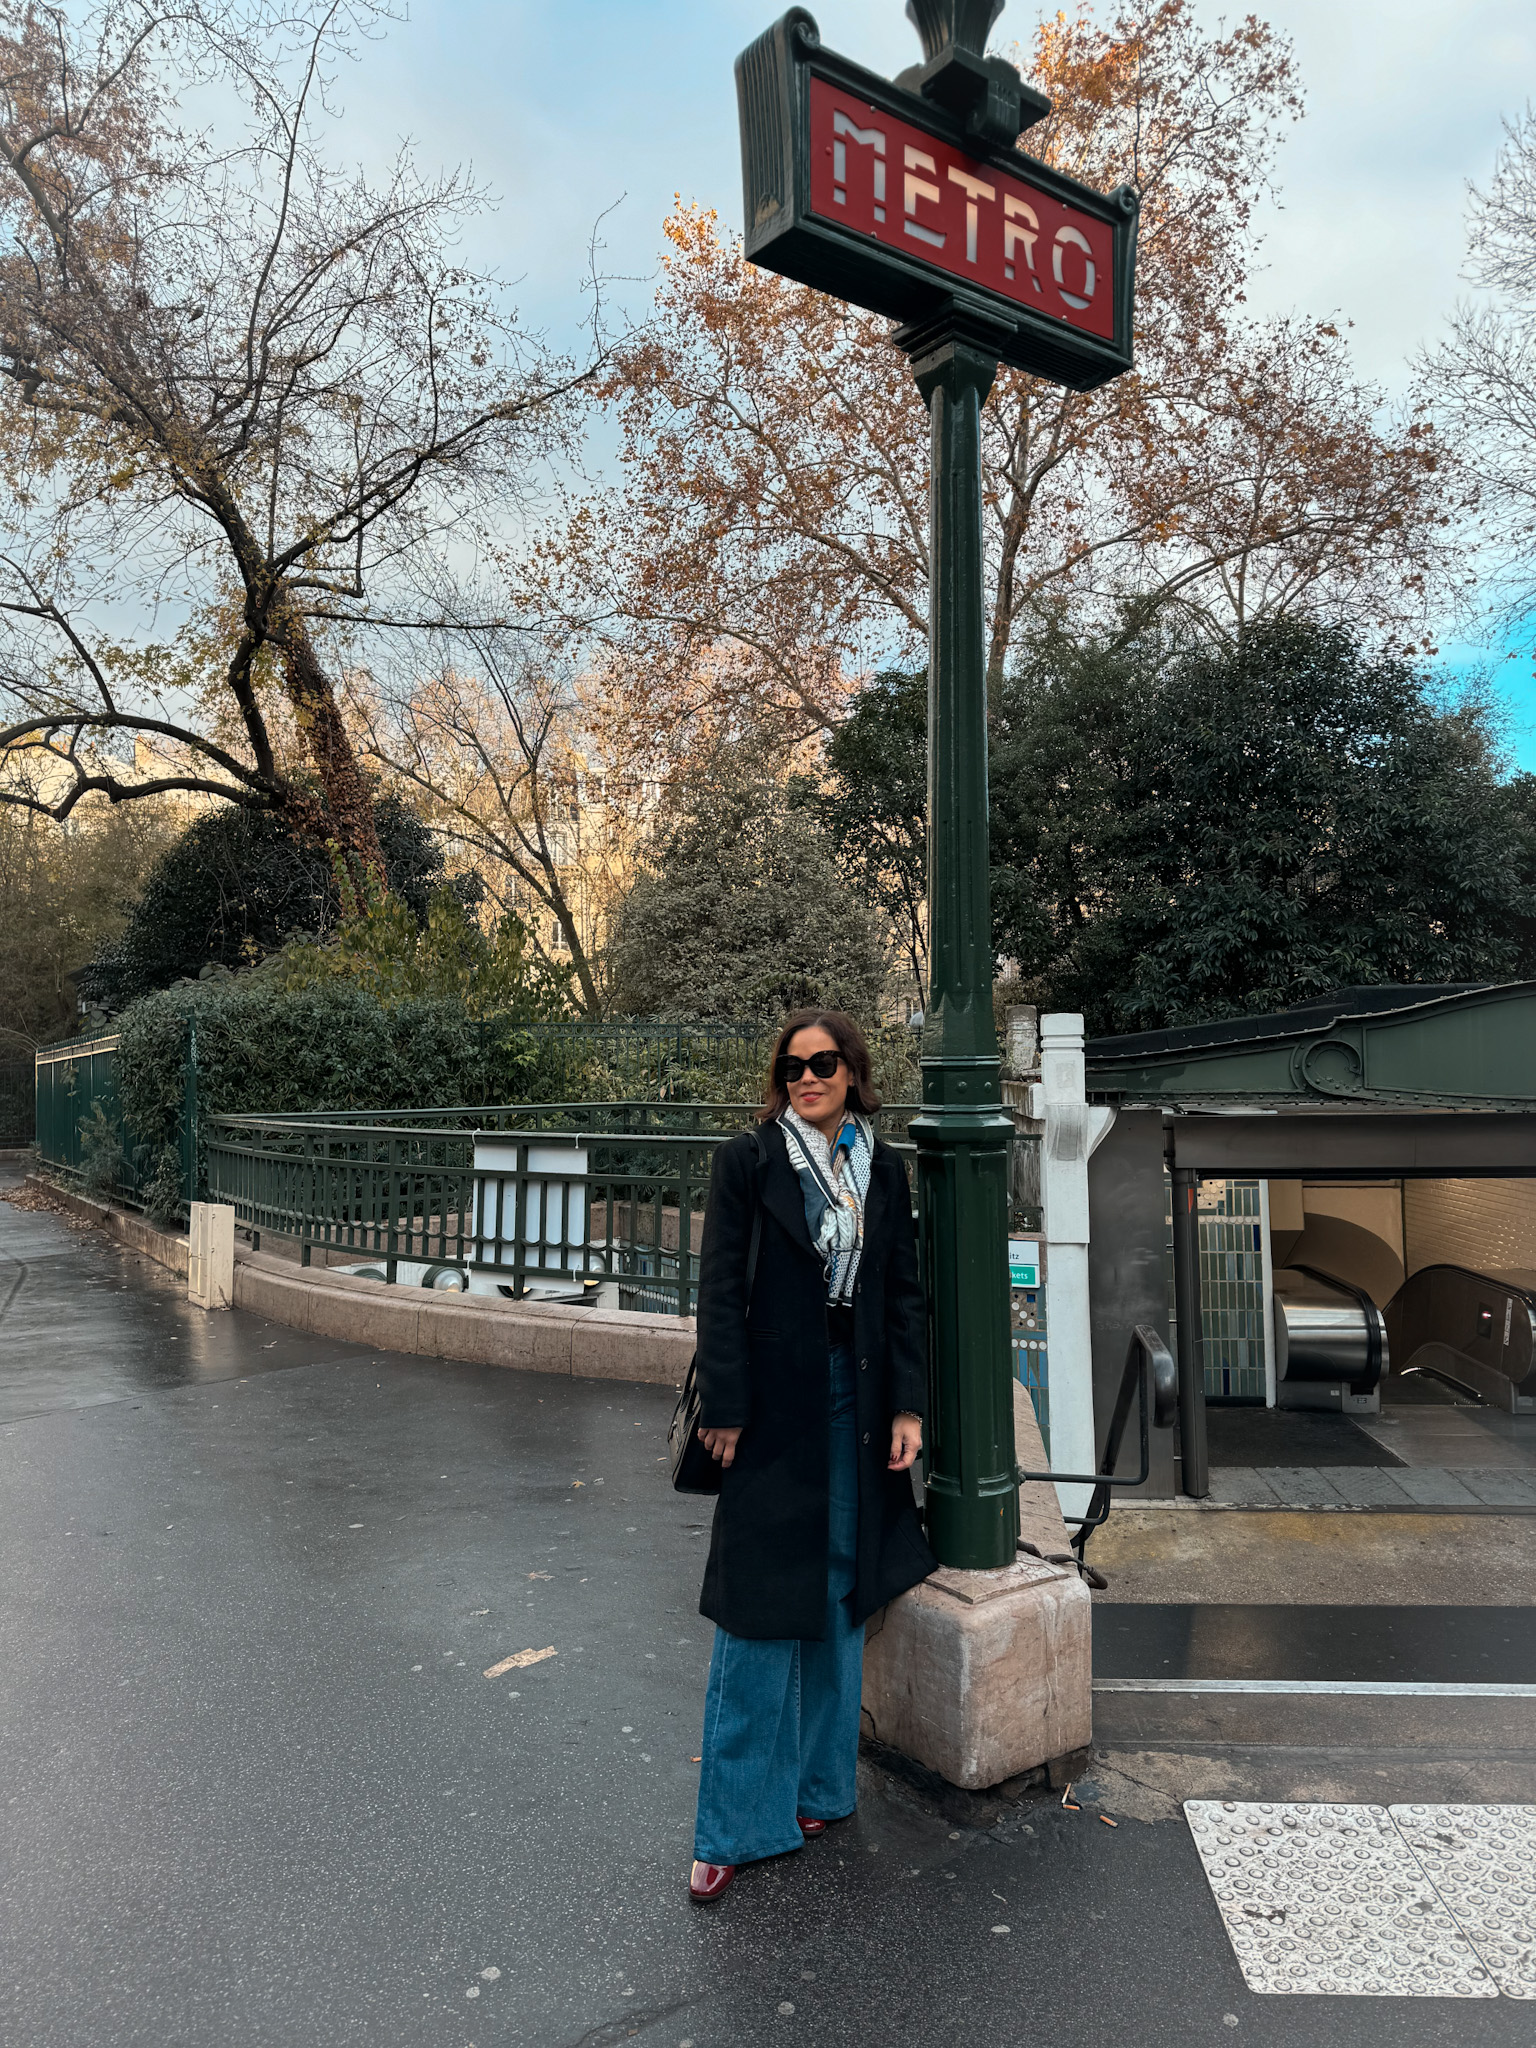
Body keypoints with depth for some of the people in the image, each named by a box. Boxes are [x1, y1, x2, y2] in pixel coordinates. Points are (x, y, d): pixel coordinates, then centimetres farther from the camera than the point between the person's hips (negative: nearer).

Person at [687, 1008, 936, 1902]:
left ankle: (818, 1786, 33)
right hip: (776, 1404, -4)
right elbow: (722, 1289, -8)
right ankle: (735, 1825, 15)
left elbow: (904, 1291, 6)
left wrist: (908, 1405, 0)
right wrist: (725, 1411, -12)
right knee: (762, 1608, 2)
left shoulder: (883, 1169, 5)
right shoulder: (748, 1160, -6)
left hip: (858, 1400, 4)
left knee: (840, 1593, 14)